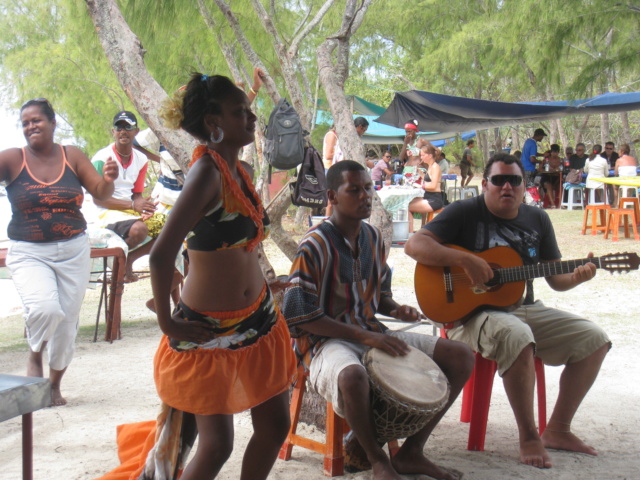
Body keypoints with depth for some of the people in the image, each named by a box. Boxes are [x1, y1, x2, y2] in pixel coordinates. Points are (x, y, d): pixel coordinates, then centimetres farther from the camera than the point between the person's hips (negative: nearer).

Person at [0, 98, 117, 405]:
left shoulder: (72, 156, 2)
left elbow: (101, 193, 1)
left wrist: (108, 179, -20)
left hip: (73, 251, 2)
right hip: (28, 253, -2)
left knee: (67, 322, 7)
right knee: (45, 309, -26)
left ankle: (55, 384, 30)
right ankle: (34, 356, 7)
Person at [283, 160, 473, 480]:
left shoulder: (373, 238, 7)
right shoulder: (314, 246, -15)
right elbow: (299, 316, -17)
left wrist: (396, 310, -5)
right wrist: (364, 337, -21)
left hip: (372, 333, 7)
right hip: (327, 342, -7)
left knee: (461, 357, -4)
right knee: (353, 376, -43)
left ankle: (411, 452, 1)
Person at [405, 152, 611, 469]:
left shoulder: (538, 220, 11)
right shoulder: (465, 213, -5)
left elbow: (556, 278, 13)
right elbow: (414, 245, -17)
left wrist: (577, 277, -10)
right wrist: (466, 260, -26)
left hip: (525, 309, 7)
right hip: (472, 312, -6)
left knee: (594, 340, -6)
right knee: (517, 337, -37)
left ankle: (557, 429, 4)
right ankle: (528, 436, -19)